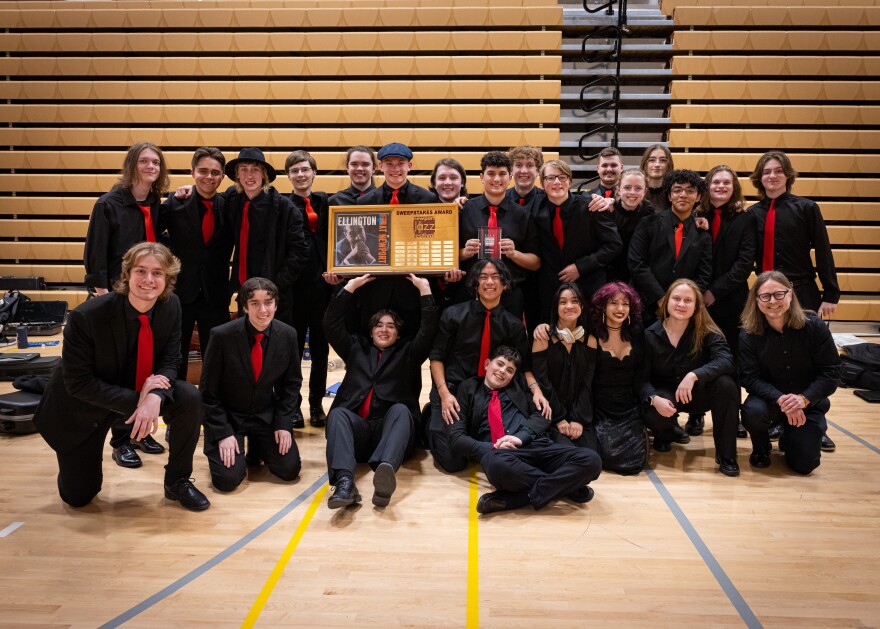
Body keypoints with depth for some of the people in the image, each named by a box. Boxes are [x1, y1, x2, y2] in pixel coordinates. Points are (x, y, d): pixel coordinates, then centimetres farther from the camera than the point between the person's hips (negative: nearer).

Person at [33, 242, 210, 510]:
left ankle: (177, 482, -3)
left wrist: (155, 397, -32)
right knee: (78, 497, 1)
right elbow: (77, 382, -23)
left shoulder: (171, 305, -17)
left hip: (141, 389, 3)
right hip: (84, 405, -3)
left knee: (190, 398, -24)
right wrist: (135, 401, -32)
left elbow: (169, 361, -11)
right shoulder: (86, 317, -29)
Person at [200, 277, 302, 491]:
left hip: (266, 415, 3)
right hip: (227, 416, -3)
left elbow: (292, 383, 3)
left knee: (290, 469, -8)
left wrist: (284, 423, -6)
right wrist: (223, 433, -17)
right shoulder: (222, 336, -20)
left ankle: (257, 446, 23)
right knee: (228, 478, -17)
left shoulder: (287, 335, -10)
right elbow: (208, 391, -12)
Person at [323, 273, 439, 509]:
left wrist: (424, 288, 3)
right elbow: (331, 324, 17)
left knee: (400, 409, -34)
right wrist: (351, 286, 14)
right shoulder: (356, 348, 28)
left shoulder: (408, 353, 24)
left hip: (390, 427, -1)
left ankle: (386, 471, -63)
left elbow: (429, 329, 9)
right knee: (338, 413, -31)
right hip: (357, 429, 1)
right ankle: (344, 482, -54)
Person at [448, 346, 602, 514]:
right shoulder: (469, 389, 19)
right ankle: (561, 486, -21)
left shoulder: (518, 387, 27)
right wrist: (489, 448, -10)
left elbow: (541, 415, 13)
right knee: (496, 463, -43)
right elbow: (457, 437, 8)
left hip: (535, 445, 3)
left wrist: (520, 437, -8)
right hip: (497, 452, -3)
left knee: (590, 459, -23)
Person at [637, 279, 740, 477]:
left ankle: (725, 454, -17)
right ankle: (665, 433, 10)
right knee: (654, 416, -34)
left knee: (726, 384, -32)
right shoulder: (650, 335, -9)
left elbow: (725, 361, -29)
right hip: (665, 394, 0)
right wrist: (654, 398, -31)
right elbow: (642, 377, -10)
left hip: (698, 393, 0)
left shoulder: (707, 332, -11)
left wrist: (694, 375, -44)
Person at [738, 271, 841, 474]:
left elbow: (831, 371, -13)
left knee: (804, 464, -6)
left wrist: (804, 398, -27)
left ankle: (789, 436, 32)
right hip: (770, 398, 0)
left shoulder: (814, 326, -14)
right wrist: (780, 400, -33)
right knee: (753, 411, -35)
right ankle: (761, 448, 1)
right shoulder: (749, 335, -14)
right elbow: (750, 378, -16)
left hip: (809, 402, 1)